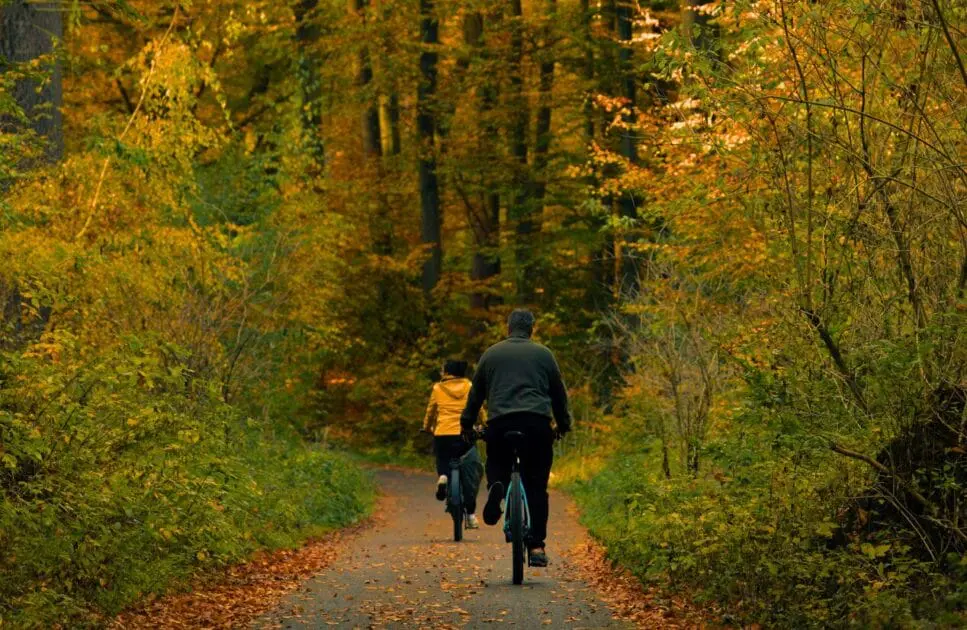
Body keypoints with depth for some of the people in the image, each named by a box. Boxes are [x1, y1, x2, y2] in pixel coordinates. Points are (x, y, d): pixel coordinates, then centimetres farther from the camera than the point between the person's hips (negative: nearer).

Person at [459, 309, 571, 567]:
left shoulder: (492, 354, 14)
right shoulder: (543, 354, 13)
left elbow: (476, 392, 18)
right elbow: (559, 393, 19)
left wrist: (467, 425, 29)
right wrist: (563, 425, 33)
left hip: (500, 422, 0)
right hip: (537, 424, 0)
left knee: (497, 466, 21)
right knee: (536, 485, 6)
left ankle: (495, 486, -16)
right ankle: (536, 545, -1)